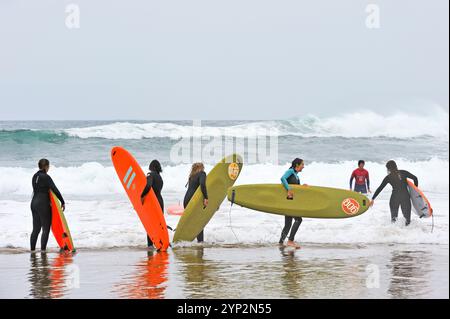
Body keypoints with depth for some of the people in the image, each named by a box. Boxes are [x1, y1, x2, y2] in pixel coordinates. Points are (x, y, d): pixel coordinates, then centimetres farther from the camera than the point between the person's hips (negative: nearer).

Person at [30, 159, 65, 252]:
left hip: (34, 202, 8)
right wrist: (63, 202, -9)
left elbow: (37, 190, 12)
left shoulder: (35, 176, 11)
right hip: (43, 204, -8)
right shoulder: (46, 177, -13)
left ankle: (32, 249, 11)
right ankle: (43, 249, -6)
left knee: (36, 229, 12)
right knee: (46, 228, -2)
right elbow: (55, 190, -15)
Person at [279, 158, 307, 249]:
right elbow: (283, 178, -24)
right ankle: (290, 240, -16)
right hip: (288, 200, -9)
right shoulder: (290, 171, -6)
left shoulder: (296, 176, 20)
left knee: (288, 224, 10)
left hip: (291, 201, 9)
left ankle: (281, 242, 14)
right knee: (298, 219, -15)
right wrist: (289, 189, -31)